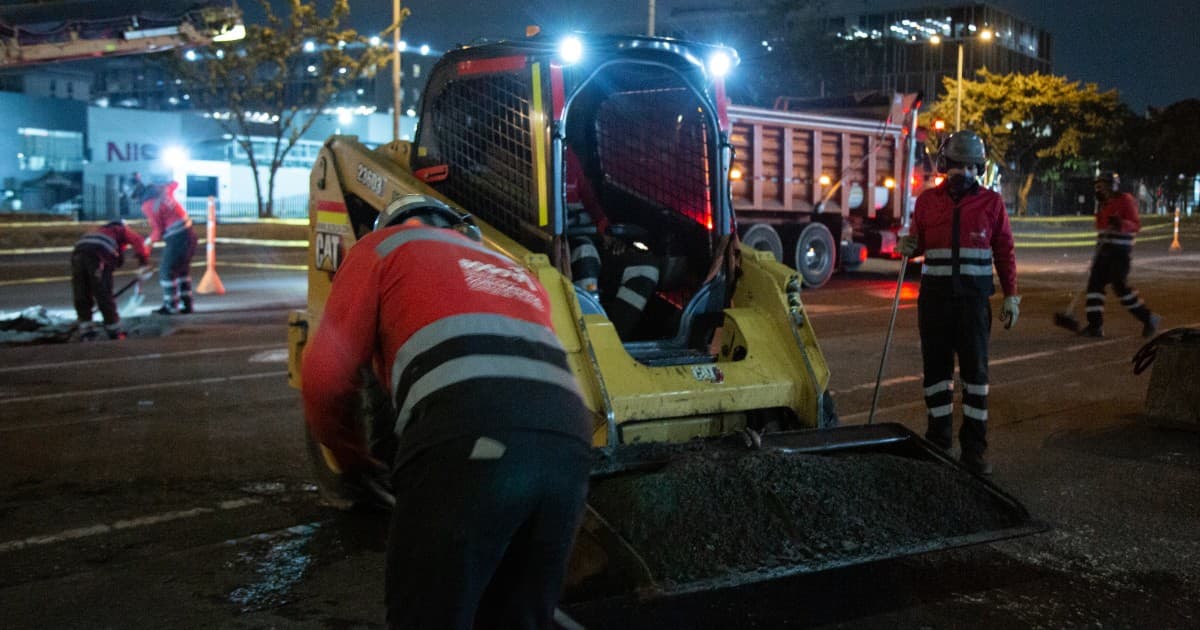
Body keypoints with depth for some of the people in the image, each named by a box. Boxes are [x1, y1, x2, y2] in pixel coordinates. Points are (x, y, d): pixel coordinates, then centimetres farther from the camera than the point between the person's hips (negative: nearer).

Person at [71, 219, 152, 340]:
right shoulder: (122, 230, 28)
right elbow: (137, 240, 4)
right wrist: (143, 262, -2)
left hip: (78, 253, 5)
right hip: (99, 256, -5)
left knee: (81, 298, 13)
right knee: (104, 296, 4)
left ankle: (86, 332, 16)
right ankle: (115, 332, 14)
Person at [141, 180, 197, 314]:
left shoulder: (147, 206, -15)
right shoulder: (162, 191, 4)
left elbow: (158, 231, -13)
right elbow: (175, 184, 27)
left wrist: (150, 240, 5)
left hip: (176, 238, -8)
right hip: (189, 232, 8)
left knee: (167, 271, 3)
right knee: (183, 269, 19)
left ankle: (170, 306, 8)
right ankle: (186, 304, 23)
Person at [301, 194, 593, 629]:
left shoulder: (385, 246, 24)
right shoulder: (516, 274, 40)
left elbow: (326, 377, 14)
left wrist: (354, 459, 31)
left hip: (466, 444, -5)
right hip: (568, 444, 6)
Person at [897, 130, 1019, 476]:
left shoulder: (991, 203, 4)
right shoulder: (928, 200, 8)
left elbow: (1004, 252, 7)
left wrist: (1011, 296, 3)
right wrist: (908, 247, -7)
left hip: (973, 295, -2)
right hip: (934, 294, 2)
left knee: (975, 369, -2)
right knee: (936, 367, 6)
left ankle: (974, 447, 3)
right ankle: (939, 441, 17)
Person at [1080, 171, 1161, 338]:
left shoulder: (1125, 200, -8)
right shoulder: (1104, 204, 18)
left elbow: (1136, 225, -17)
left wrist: (1121, 223, -36)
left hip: (1120, 251, -8)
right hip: (1104, 250, 9)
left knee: (1119, 286, -12)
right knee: (1095, 283, -1)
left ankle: (1148, 319, 2)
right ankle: (1095, 326, -1)